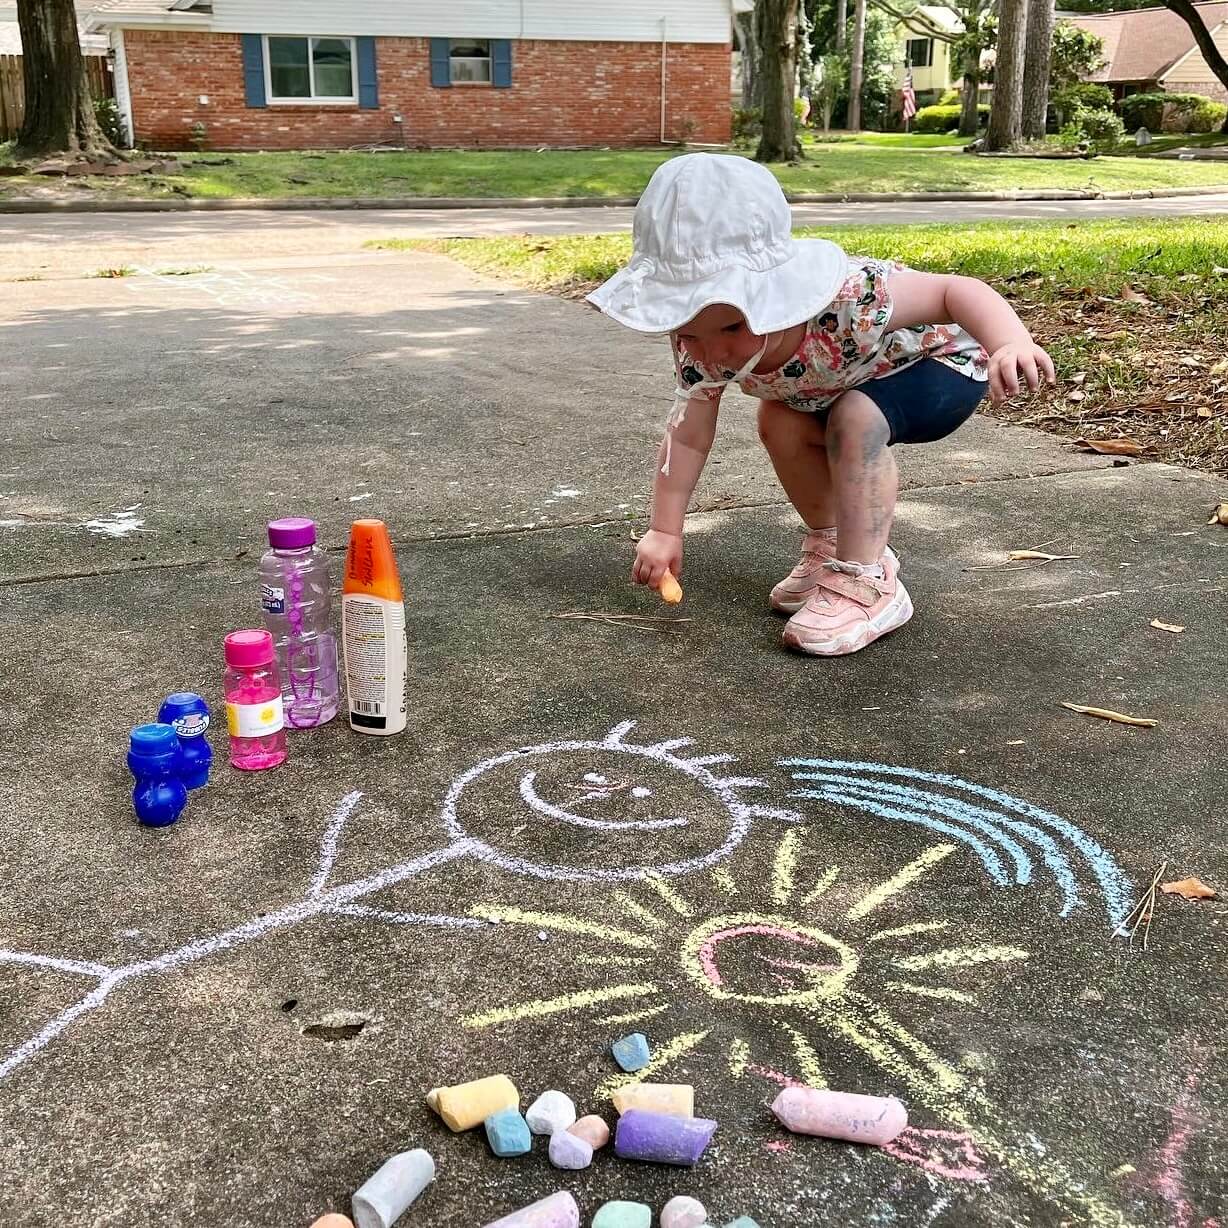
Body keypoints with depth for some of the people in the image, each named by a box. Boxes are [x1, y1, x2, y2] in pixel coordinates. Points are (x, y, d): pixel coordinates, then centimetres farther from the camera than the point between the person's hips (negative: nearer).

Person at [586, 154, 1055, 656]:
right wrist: (664, 530, -14)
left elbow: (956, 290, -37)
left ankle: (866, 582, -20)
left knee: (856, 419, -30)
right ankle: (833, 544, 14)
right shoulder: (700, 349, -25)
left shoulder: (846, 298, -43)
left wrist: (1012, 343, -55)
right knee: (780, 424, -9)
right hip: (858, 376, 7)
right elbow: (687, 434, -14)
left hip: (940, 362, -6)